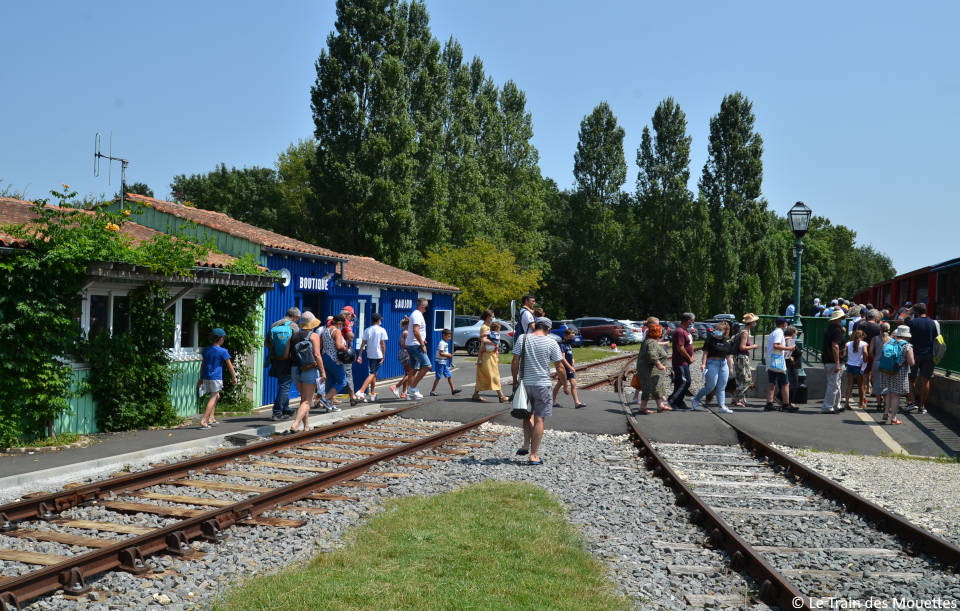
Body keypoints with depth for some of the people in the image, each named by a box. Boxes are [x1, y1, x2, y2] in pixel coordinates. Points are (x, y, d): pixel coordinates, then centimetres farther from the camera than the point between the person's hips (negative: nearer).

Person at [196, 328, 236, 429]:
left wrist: (201, 378, 25)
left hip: (206, 377, 7)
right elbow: (229, 365, -4)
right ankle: (203, 421, -14)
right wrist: (234, 377, 7)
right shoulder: (223, 351, -8)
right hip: (215, 378, -7)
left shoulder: (206, 350, 11)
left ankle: (211, 418, 21)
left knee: (216, 396, 23)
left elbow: (202, 365, 17)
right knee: (213, 398, -4)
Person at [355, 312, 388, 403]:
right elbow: (383, 344, -9)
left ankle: (372, 394, 20)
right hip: (378, 355, -5)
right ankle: (361, 391, -21)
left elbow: (363, 344, 2)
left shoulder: (367, 330, 5)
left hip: (369, 355, 5)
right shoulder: (382, 330, -6)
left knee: (373, 374, 17)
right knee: (372, 374, -7)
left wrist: (360, 355, 5)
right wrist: (383, 357, -5)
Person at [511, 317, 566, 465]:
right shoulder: (551, 343, -5)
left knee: (528, 414, 23)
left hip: (525, 382, 2)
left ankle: (526, 445, 13)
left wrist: (515, 380, 8)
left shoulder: (522, 339, -1)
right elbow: (559, 368, -2)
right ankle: (534, 455, 4)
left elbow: (515, 362, -3)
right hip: (542, 385, -2)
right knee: (539, 419, 4)